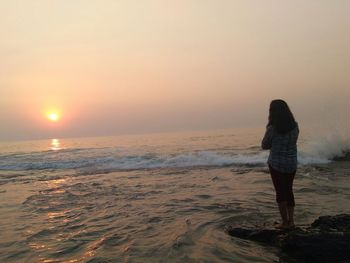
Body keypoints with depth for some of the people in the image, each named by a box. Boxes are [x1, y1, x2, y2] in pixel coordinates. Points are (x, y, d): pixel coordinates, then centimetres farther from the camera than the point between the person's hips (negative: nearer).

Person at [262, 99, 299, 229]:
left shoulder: (272, 129, -18)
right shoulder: (295, 126, -4)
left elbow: (264, 146, -4)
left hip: (276, 164, -4)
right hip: (292, 163, 4)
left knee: (280, 192, 8)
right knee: (289, 190, 19)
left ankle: (285, 222, 13)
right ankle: (291, 220, 21)